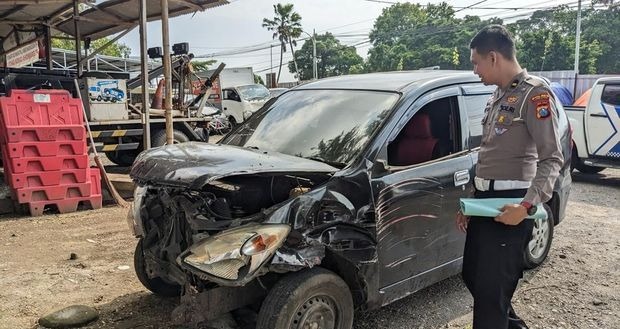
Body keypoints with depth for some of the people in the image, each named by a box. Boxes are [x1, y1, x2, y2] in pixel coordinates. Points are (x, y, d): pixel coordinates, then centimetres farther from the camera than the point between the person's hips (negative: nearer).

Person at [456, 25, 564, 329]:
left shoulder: (534, 93, -9)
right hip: (485, 200, 9)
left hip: (509, 204, -9)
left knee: (490, 287, -6)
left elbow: (552, 159, -15)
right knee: (473, 276, 17)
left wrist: (528, 205, -26)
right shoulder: (498, 96, 16)